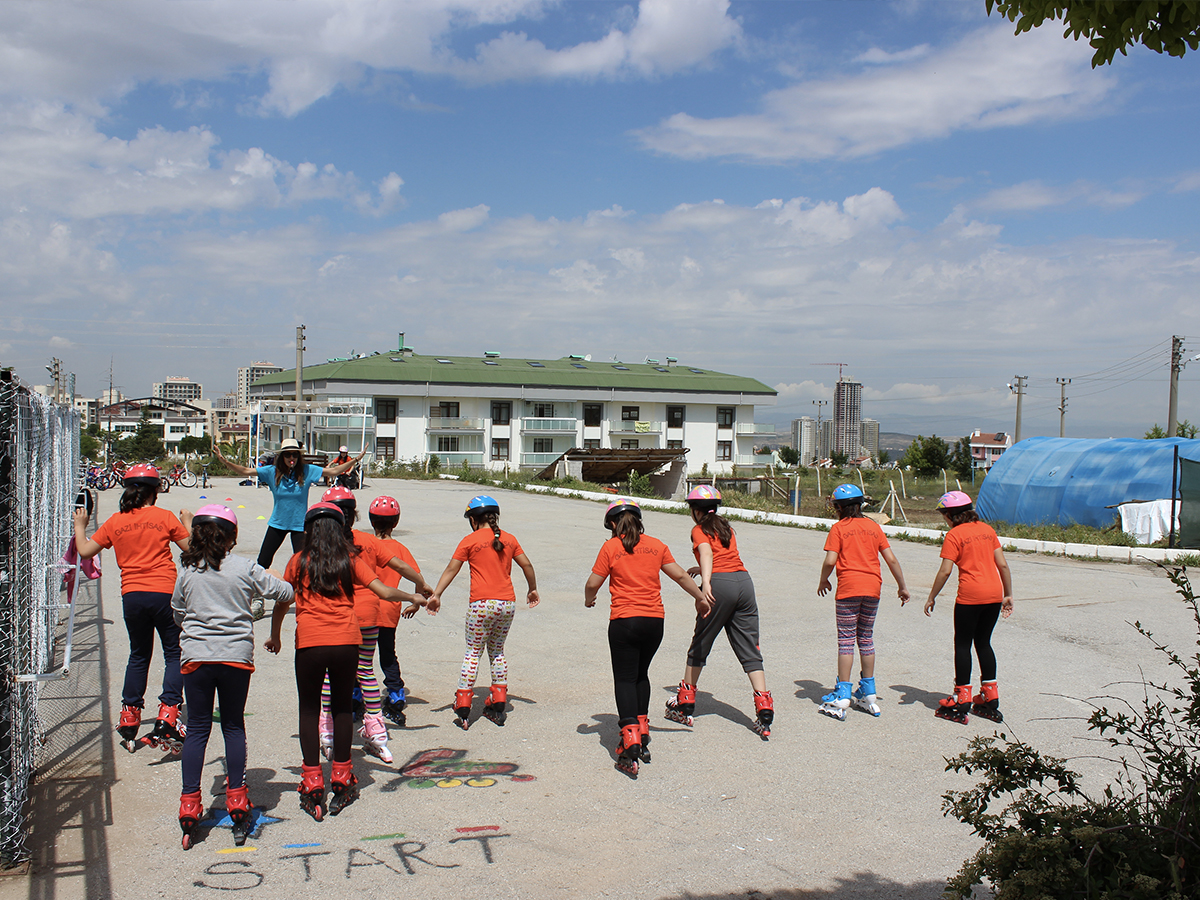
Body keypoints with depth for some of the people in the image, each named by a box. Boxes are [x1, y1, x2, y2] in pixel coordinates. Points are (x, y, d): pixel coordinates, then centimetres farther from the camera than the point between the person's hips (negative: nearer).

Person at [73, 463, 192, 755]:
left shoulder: (115, 522, 5)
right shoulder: (164, 517, -2)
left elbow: (84, 551, 8)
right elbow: (191, 547, 2)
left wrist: (79, 525, 25)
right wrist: (187, 522, 19)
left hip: (131, 596, 3)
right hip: (164, 593, -3)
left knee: (139, 656, 20)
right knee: (175, 654, 5)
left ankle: (129, 720, 22)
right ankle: (166, 720, -8)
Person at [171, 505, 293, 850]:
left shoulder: (187, 571, -1)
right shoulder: (246, 569, -5)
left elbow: (177, 613, 10)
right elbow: (285, 593, 0)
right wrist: (267, 578, 20)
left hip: (196, 656, 1)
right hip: (237, 655, -1)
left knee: (197, 729, 8)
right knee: (234, 727, 11)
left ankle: (189, 808, 6)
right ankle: (236, 801, 11)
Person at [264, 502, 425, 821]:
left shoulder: (299, 562, 7)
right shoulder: (350, 562, 8)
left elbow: (281, 604, 13)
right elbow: (384, 592, 1)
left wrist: (275, 637, 29)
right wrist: (413, 599, 18)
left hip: (310, 644, -1)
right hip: (346, 643, 1)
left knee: (309, 710, 10)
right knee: (342, 707, 16)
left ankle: (312, 785, 7)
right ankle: (341, 779, 22)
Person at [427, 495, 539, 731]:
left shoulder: (470, 541, -1)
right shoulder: (509, 539, 10)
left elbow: (451, 569, -4)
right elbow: (526, 565, 15)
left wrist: (436, 595, -3)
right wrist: (532, 590, 28)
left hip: (481, 604, -4)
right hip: (508, 603, 4)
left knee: (473, 652, 5)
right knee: (497, 650, 19)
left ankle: (463, 708, 3)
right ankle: (498, 704, 20)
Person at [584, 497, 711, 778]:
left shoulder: (610, 548, -3)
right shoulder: (656, 545, 7)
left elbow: (593, 584, -1)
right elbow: (680, 575, 12)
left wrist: (589, 600, 21)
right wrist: (700, 598, 26)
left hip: (624, 621, -4)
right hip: (654, 620, 4)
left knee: (625, 679, 1)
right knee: (641, 675, 21)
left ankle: (630, 741, -12)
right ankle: (642, 735, 25)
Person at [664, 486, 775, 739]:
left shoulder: (700, 530, 6)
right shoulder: (726, 527, 24)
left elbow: (706, 552, -15)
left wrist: (706, 580, -31)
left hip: (720, 584, -5)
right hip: (744, 580, 5)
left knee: (700, 645, 10)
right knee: (749, 650, 6)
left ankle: (684, 705, 21)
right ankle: (764, 711, -4)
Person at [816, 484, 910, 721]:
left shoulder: (838, 528, -1)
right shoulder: (873, 526, 11)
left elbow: (830, 560, -10)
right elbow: (891, 559, 9)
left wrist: (823, 581, 7)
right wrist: (902, 587, 17)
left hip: (849, 588, -4)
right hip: (873, 587, 4)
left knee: (846, 640, -1)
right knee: (866, 639, 14)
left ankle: (842, 696, -2)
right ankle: (868, 695, 20)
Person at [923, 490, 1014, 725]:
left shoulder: (954, 535, -6)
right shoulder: (986, 529, 11)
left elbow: (945, 571, -11)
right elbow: (1003, 564, 10)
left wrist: (931, 598, -2)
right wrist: (1008, 595, 16)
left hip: (970, 595, -6)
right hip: (994, 593, 6)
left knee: (963, 644, 5)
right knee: (983, 643, 17)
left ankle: (962, 700, 9)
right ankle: (990, 698, 20)